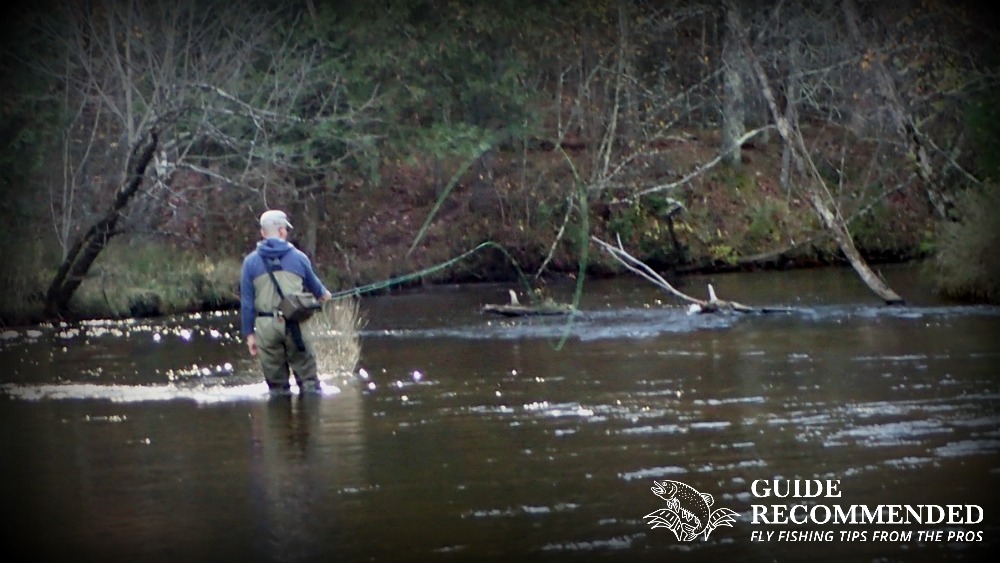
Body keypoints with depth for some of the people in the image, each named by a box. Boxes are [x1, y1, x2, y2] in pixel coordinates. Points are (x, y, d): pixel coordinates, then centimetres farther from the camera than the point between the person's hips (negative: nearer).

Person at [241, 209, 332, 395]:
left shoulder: (251, 261, 3)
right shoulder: (298, 257, 3)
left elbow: (247, 301, 2)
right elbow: (314, 285, 21)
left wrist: (249, 334, 8)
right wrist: (323, 294, 44)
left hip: (266, 325, 1)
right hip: (294, 324, -1)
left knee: (276, 381, 7)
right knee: (308, 378, 5)